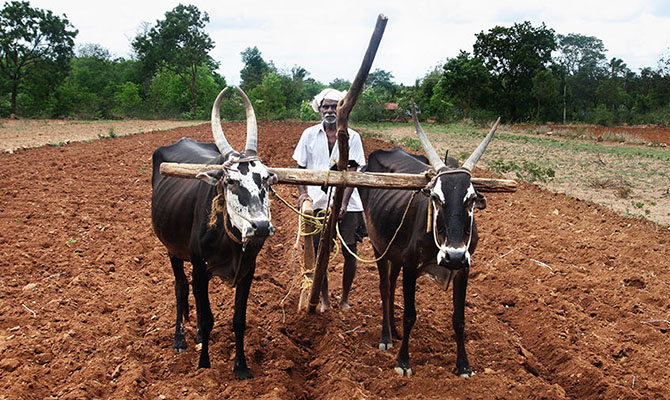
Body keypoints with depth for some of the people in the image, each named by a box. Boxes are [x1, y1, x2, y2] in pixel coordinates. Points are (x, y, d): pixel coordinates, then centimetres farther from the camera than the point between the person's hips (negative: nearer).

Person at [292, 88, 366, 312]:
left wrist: (344, 204, -17)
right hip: (318, 203, 1)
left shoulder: (352, 137, 2)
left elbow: (351, 174, -5)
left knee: (350, 252, 0)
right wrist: (302, 192, -9)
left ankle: (345, 299, 20)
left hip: (347, 204, -1)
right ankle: (324, 300, 21)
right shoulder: (310, 135, 6)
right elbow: (300, 168, 10)